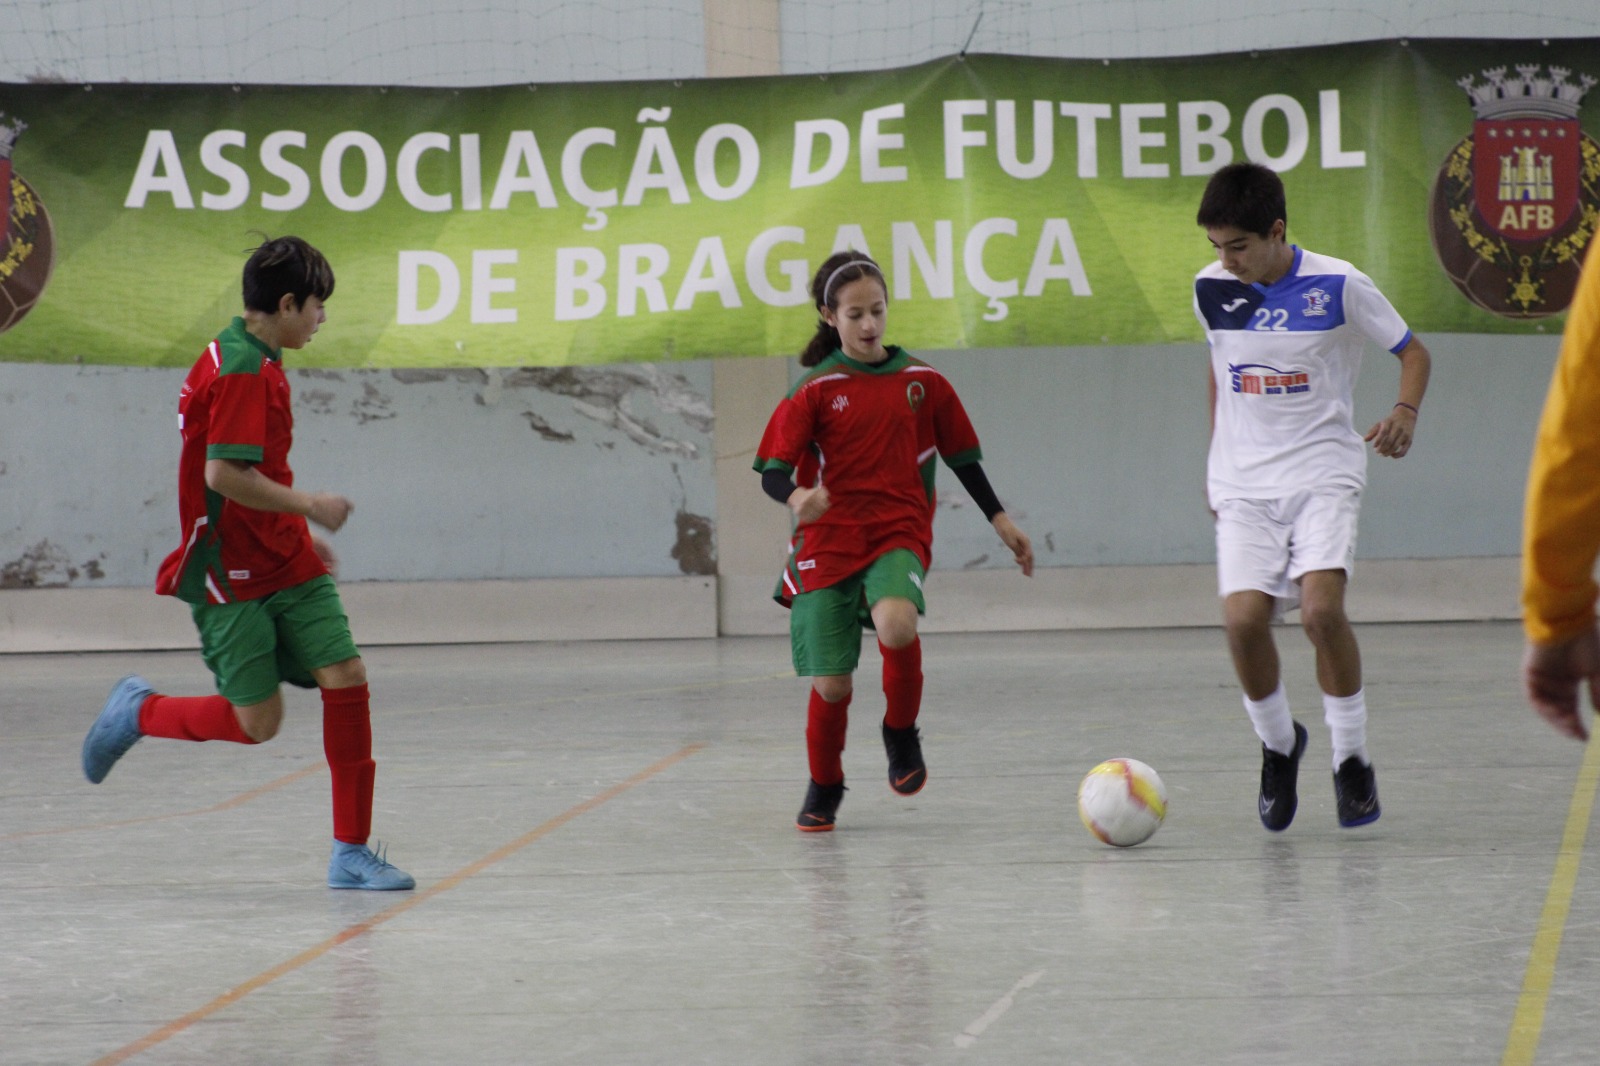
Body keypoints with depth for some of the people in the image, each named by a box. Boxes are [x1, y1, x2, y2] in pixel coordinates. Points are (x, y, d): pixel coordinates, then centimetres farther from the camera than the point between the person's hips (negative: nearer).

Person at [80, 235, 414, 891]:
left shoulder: (256, 364, 12)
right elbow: (224, 474, -26)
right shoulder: (239, 370, -18)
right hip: (231, 577, -9)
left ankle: (350, 853, -2)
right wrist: (309, 505, -15)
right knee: (256, 723, -6)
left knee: (346, 678, -5)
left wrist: (300, 534, 22)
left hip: (287, 565, 9)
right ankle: (139, 712, 22)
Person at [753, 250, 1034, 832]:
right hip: (827, 542, 0)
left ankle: (901, 733, -3)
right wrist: (798, 497, -27)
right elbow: (773, 471, -5)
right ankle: (824, 789, 24)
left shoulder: (921, 381, 7)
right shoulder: (814, 389, 0)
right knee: (830, 685, -4)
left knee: (896, 626, -32)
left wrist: (1001, 521, 13)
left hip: (900, 533, 0)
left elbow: (961, 456, 17)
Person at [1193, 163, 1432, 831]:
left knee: (1321, 608, -23)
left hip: (1323, 474, -3)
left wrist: (1405, 412, -15)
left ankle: (1351, 761, -5)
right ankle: (1278, 744, 11)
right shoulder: (1210, 290, 3)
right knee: (1243, 618, -16)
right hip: (1244, 486, 3)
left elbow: (1412, 352, 3)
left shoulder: (1337, 286, -8)